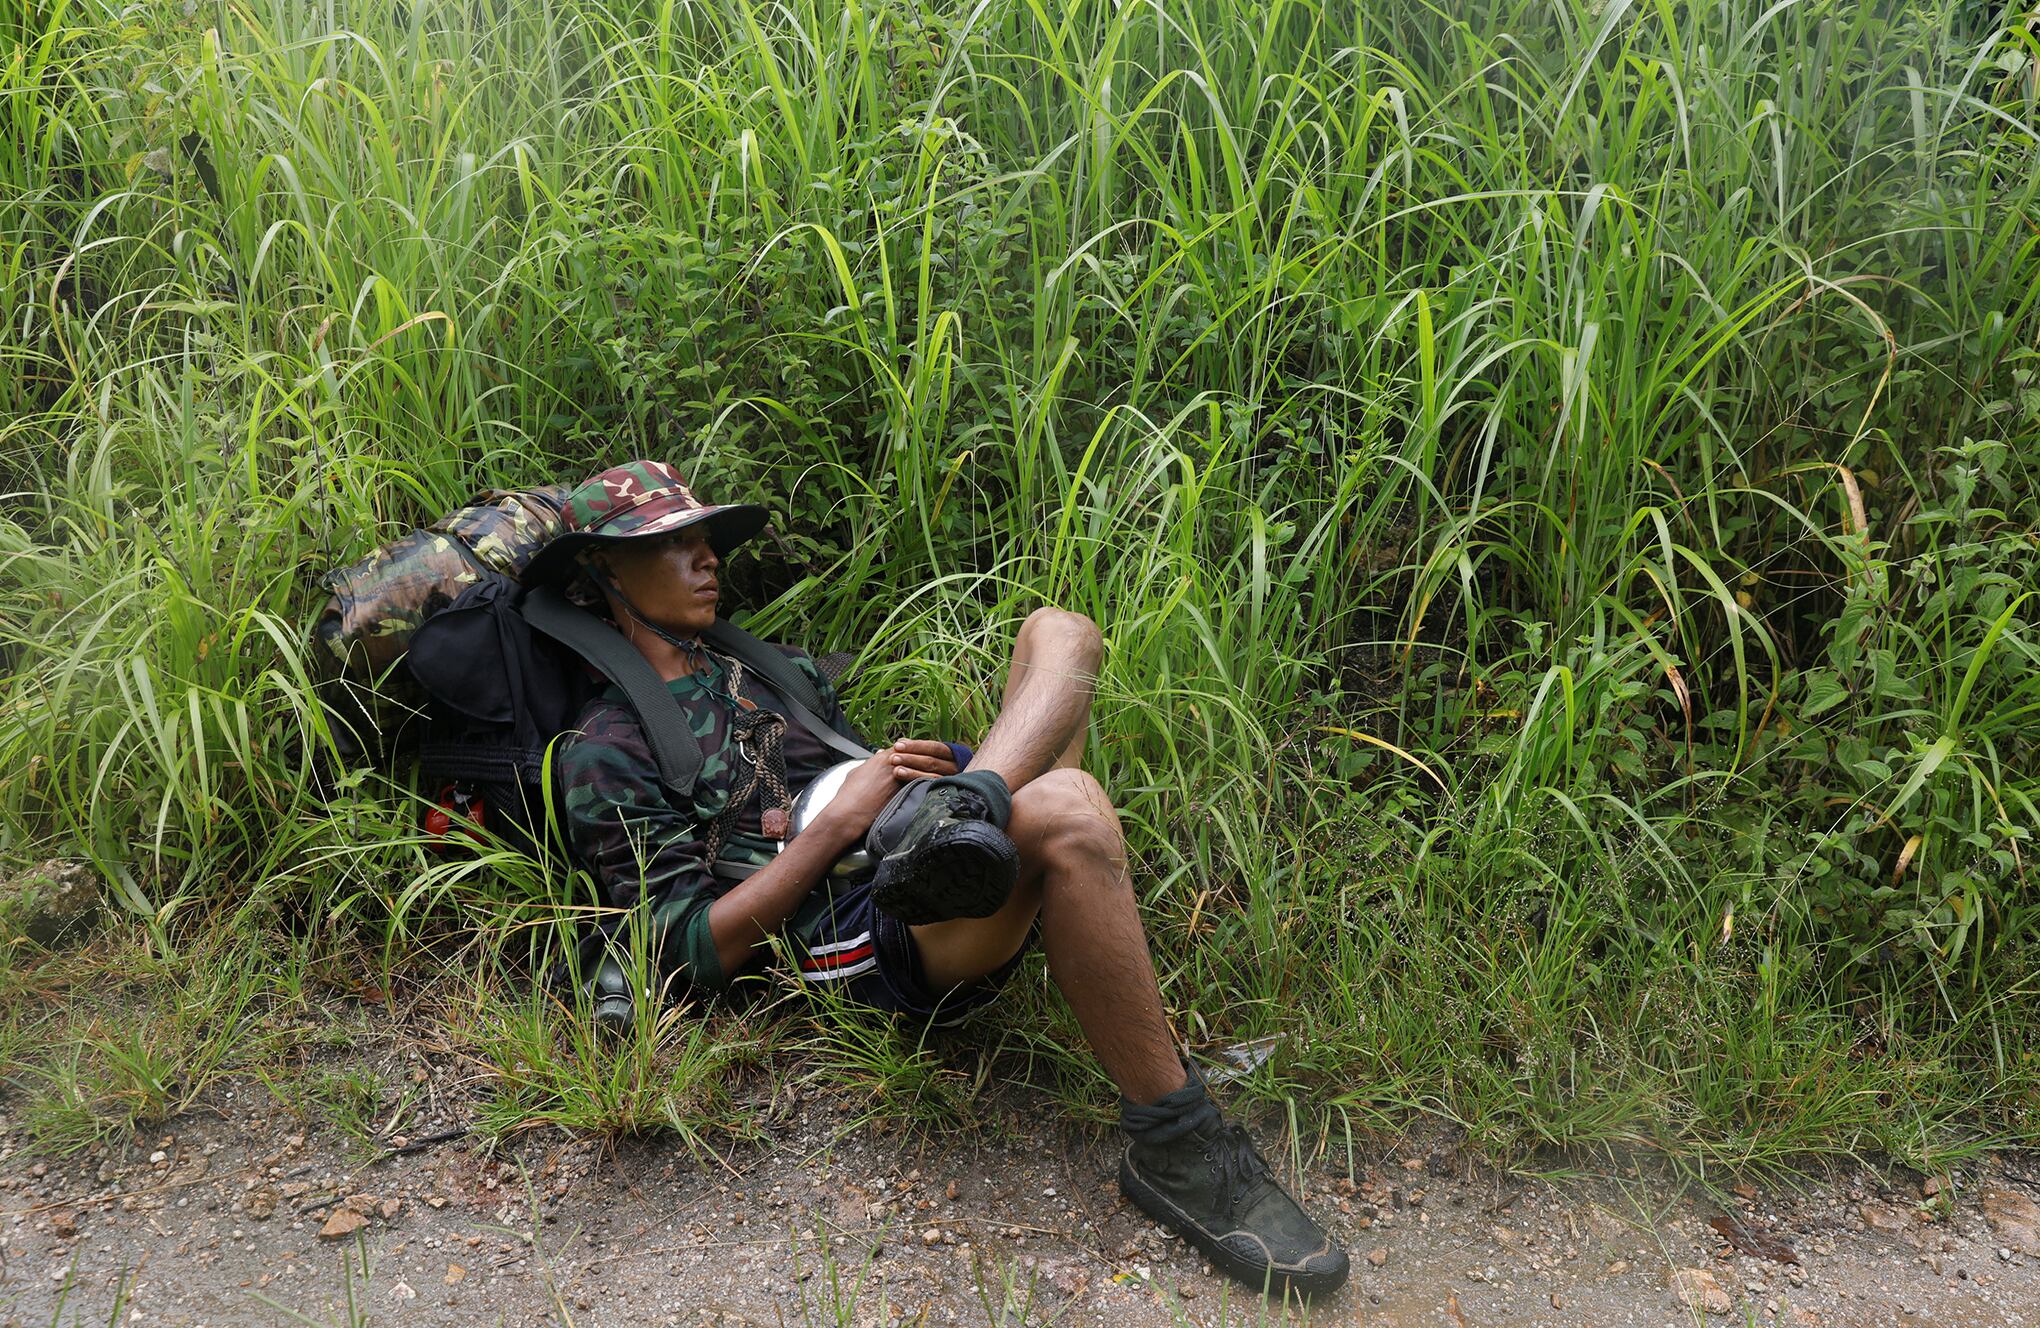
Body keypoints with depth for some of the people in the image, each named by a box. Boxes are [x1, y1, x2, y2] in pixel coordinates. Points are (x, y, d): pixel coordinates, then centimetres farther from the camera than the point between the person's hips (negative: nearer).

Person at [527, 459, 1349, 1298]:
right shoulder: (608, 753, 3)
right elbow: (697, 952, -6)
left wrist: (945, 780, 1)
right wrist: (838, 822, -10)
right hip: (862, 947, -8)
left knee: (1060, 632, -2)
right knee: (1065, 809, -37)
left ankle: (958, 817, -32)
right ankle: (1175, 1149, -27)